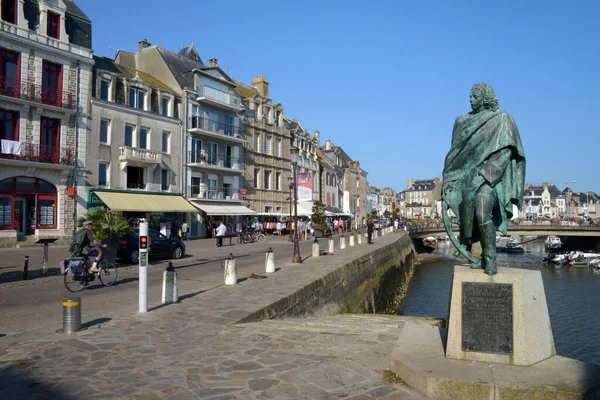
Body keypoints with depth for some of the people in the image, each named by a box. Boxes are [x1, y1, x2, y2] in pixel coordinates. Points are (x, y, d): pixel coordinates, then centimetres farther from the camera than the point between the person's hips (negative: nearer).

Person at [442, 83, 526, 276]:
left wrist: (485, 174, -19)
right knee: (468, 215, 4)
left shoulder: (501, 119, -2)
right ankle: (485, 257, 15)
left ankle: (491, 259, -9)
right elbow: (457, 151, 15)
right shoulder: (463, 120, 14)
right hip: (468, 175, 6)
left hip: (490, 175, -6)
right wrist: (450, 177, 7)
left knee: (482, 215, -21)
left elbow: (506, 151, -10)